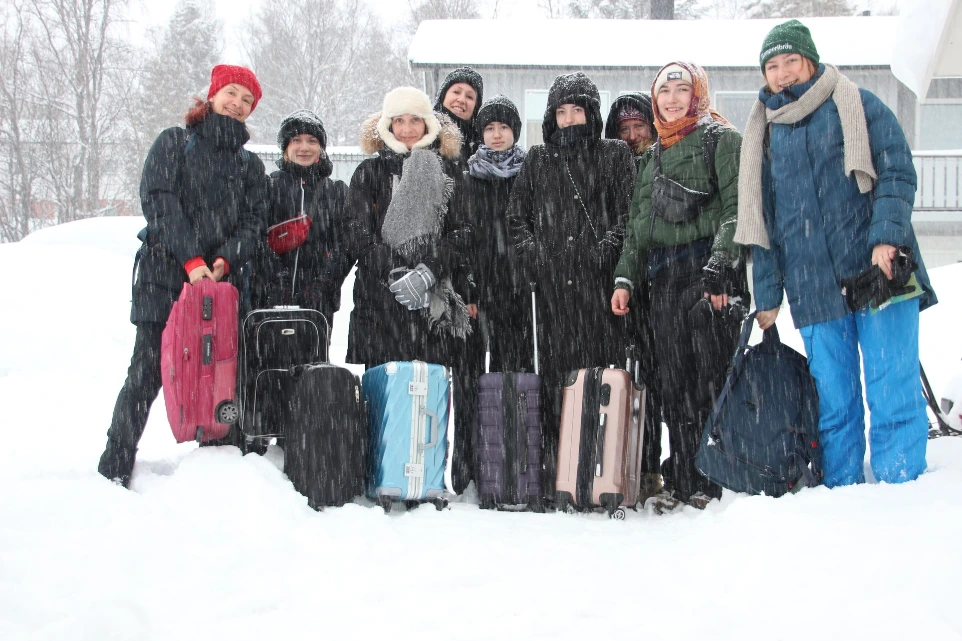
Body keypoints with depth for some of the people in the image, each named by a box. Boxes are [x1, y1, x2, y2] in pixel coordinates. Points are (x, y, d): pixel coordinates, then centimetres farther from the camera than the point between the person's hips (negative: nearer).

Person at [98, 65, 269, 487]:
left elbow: (254, 221, 7)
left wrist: (224, 259, -12)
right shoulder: (174, 143, 8)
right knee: (147, 373, -6)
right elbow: (159, 202, -5)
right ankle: (113, 470, 2)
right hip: (164, 276, -3)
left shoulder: (250, 165, 18)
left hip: (220, 281, 3)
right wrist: (191, 258, -16)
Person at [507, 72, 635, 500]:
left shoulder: (614, 156, 14)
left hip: (599, 280, -2)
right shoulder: (537, 161, 21)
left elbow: (630, 210, 5)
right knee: (557, 371, -4)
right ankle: (556, 473, -5)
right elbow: (516, 215, 21)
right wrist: (530, 249, 5)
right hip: (553, 282, 2)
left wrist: (610, 247, -9)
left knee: (604, 365, -9)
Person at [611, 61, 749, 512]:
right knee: (673, 383, 4)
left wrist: (718, 266, -18)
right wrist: (625, 277, 13)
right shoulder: (652, 155, 23)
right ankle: (681, 480, 9)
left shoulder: (721, 139, 3)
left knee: (711, 377, -7)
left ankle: (714, 480, -2)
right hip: (662, 279, 6)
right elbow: (637, 222, 24)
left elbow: (736, 208, -8)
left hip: (708, 272, -6)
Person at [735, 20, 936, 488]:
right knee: (832, 401, 5)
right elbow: (762, 218, 16)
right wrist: (767, 294, 10)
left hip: (877, 273, -3)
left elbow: (897, 173, -3)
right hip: (812, 288, 3)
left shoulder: (858, 106, 6)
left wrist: (886, 237, -18)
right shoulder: (765, 133, 17)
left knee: (893, 390, -3)